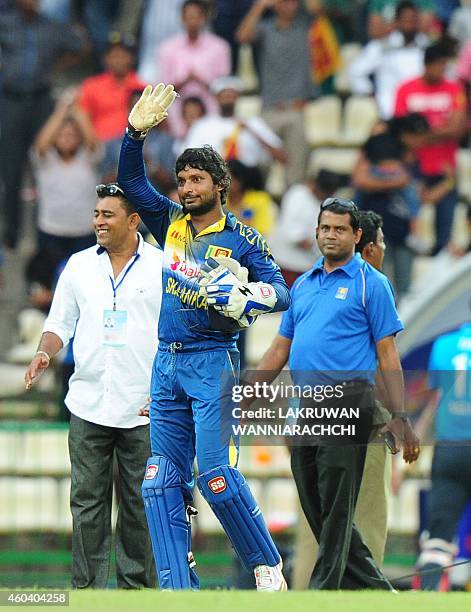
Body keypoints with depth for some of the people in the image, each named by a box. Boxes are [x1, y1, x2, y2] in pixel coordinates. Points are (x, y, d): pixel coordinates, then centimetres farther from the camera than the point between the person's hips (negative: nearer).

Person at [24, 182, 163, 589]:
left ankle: (137, 587, 12)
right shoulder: (80, 265, 9)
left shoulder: (163, 266, 0)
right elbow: (60, 323, 14)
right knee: (87, 500, 0)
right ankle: (89, 588, 4)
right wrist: (45, 354, -7)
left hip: (144, 408, -2)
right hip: (88, 403, 2)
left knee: (140, 503, 4)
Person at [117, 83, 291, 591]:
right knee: (163, 482, 1)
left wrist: (246, 295, -24)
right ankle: (177, 589, 2)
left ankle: (267, 564, 3)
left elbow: (282, 293, -5)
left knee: (215, 476, -14)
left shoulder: (240, 239, -1)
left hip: (212, 361, -6)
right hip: (166, 364, 6)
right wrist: (136, 131, 0)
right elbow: (131, 181, 12)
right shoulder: (171, 223, 12)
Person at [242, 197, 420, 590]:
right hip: (305, 410, 7)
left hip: (346, 407, -7)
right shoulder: (302, 285, 19)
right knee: (317, 509, 8)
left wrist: (400, 417, -10)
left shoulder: (371, 284, 0)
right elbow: (279, 350, 22)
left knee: (336, 510, -8)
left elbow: (387, 354, -3)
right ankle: (373, 589, 18)